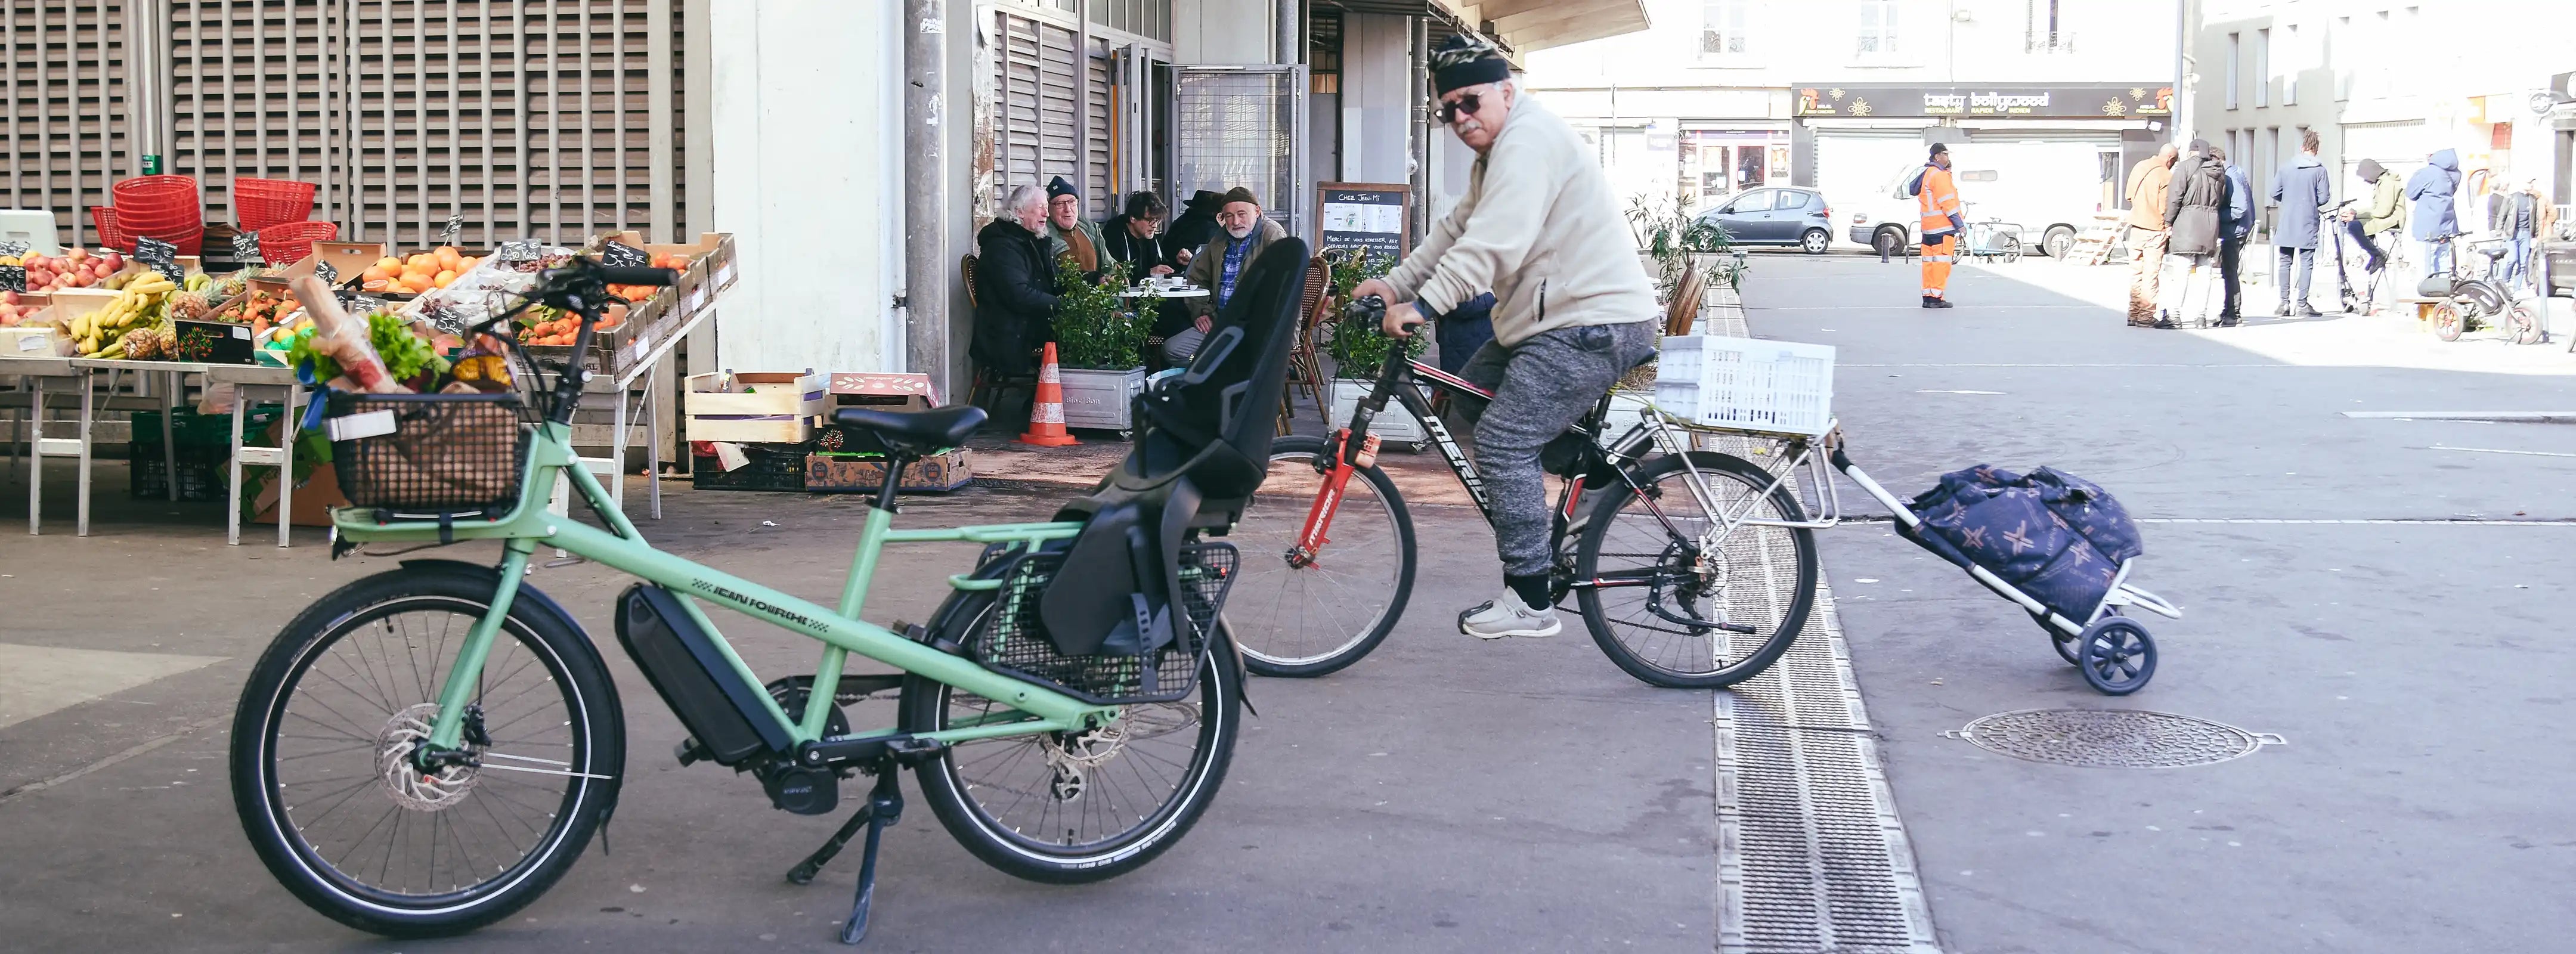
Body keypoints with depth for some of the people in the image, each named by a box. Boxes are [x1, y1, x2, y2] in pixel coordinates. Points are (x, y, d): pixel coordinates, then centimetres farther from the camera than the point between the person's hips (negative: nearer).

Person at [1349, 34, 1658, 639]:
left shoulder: (1528, 141, -16)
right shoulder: (1499, 151, 20)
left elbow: (1492, 244, -27)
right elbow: (1456, 230, 18)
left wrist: (1422, 305, -27)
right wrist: (1395, 284, 8)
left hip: (1594, 324, -11)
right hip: (1551, 317, 12)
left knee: (1503, 440, -16)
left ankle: (1530, 601, -12)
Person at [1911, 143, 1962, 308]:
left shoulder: (1926, 174, 17)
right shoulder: (1939, 175, -13)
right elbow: (1947, 202, -17)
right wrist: (1959, 223, -16)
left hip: (1928, 226, 9)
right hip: (1942, 226, -9)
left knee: (1930, 261, 11)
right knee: (1941, 261, -7)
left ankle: (1927, 296, 14)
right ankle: (1936, 298, -8)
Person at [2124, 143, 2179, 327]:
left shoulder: (2139, 167, 4)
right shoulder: (2166, 176, -15)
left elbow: (2128, 196, 12)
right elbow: (2165, 208, -13)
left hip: (2136, 227, 6)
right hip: (2155, 229, -6)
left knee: (2135, 272, 12)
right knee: (2151, 275, -1)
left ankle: (2133, 315, 14)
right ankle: (2146, 317, 0)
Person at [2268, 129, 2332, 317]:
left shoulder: (2286, 167, 1)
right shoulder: (2319, 170, -6)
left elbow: (2275, 193, 1)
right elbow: (2324, 197, -7)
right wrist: (2312, 203, 13)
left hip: (2286, 223, 3)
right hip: (2308, 223, -2)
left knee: (2285, 261, 9)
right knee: (2306, 263, 1)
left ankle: (2284, 303, 8)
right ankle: (2302, 305, -2)